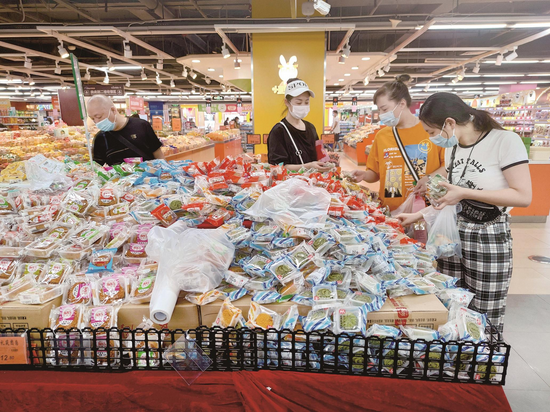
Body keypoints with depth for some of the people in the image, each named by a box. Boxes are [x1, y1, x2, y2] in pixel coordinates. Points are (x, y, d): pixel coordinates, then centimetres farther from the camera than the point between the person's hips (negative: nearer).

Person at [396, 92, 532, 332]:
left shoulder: (506, 141, -12)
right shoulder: (452, 148, 9)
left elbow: (523, 196, -18)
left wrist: (465, 192, -21)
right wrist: (417, 216, 9)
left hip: (488, 240, -6)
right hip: (451, 237, 6)